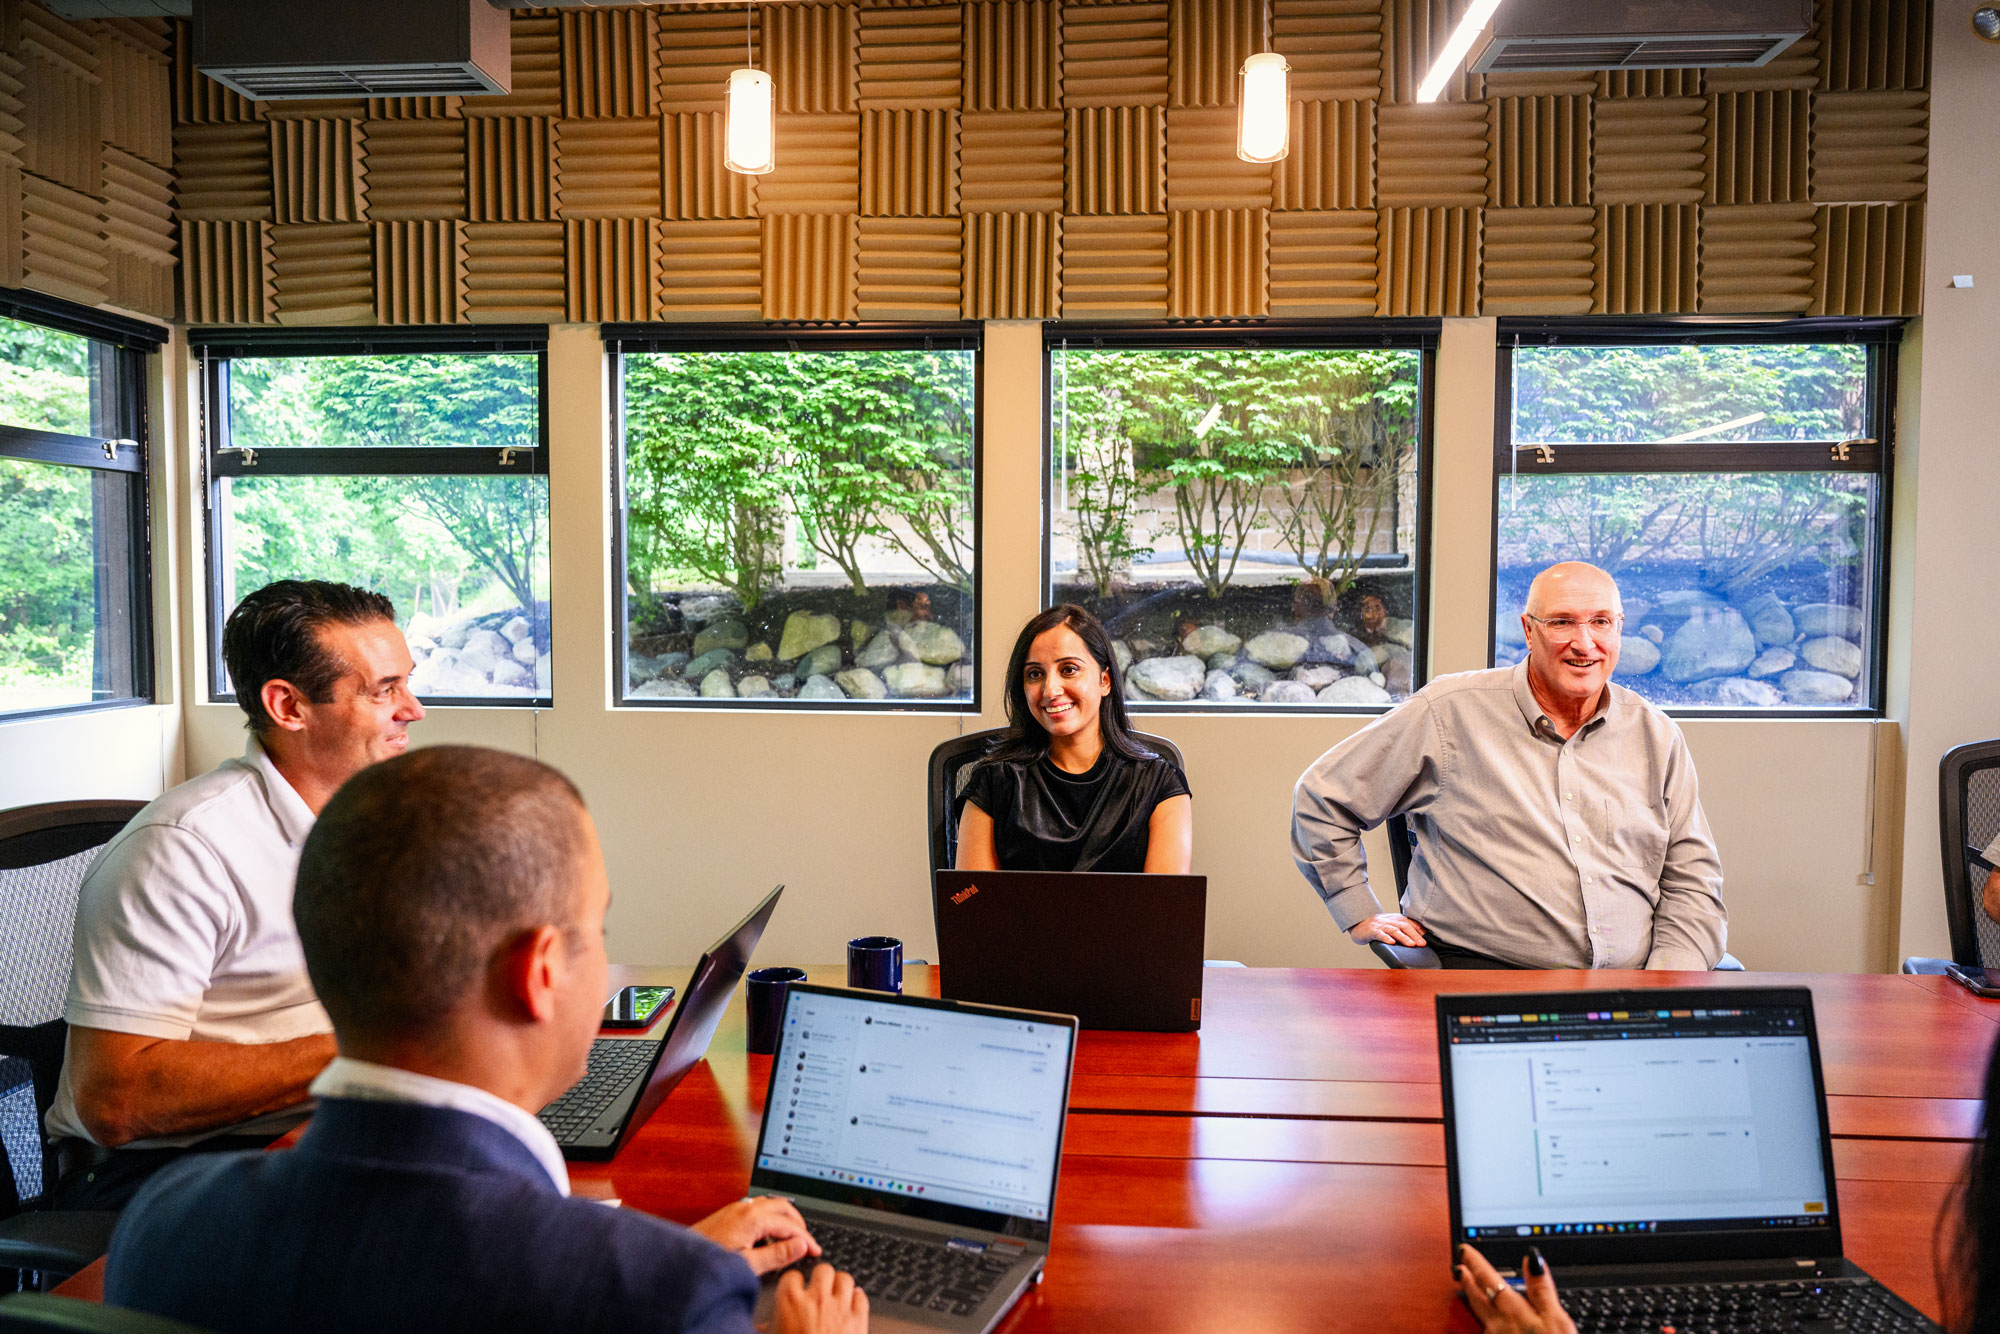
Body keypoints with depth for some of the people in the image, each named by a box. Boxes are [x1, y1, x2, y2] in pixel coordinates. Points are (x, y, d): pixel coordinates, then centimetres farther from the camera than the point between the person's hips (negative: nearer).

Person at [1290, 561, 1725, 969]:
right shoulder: (1449, 713, 0)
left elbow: (1693, 881, 15)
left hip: (1630, 986, 5)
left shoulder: (1657, 737, 14)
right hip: (1478, 964, -4)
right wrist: (1361, 914, 3)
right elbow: (1322, 796, 7)